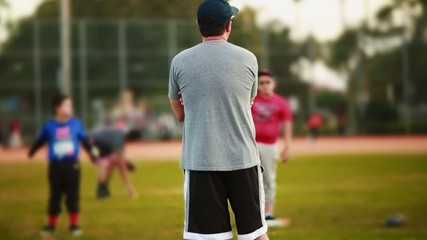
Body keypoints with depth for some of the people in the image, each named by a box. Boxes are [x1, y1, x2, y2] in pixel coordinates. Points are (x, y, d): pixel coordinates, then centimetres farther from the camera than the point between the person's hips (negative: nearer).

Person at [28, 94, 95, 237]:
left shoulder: (76, 124, 0)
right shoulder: (49, 126, -6)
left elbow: (84, 140, 12)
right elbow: (40, 141, 4)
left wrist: (91, 154, 19)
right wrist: (31, 152, -1)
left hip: (72, 165, 1)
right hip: (55, 166, -1)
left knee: (73, 195, 5)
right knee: (55, 196, 6)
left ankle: (74, 225, 15)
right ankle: (51, 225, 17)